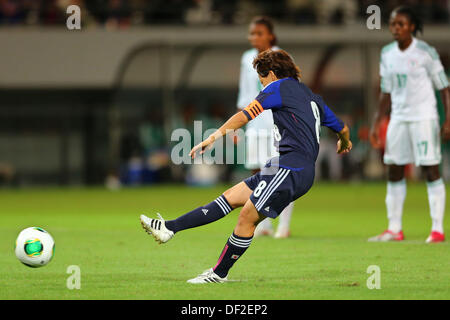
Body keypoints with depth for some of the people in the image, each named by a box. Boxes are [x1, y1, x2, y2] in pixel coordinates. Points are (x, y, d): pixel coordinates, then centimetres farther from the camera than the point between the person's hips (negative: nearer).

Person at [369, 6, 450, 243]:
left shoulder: (426, 52, -7)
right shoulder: (387, 54, 8)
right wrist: (376, 124, 13)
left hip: (424, 117, -6)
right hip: (398, 117, 6)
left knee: (431, 170, -6)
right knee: (394, 171, 4)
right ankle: (394, 229, 11)